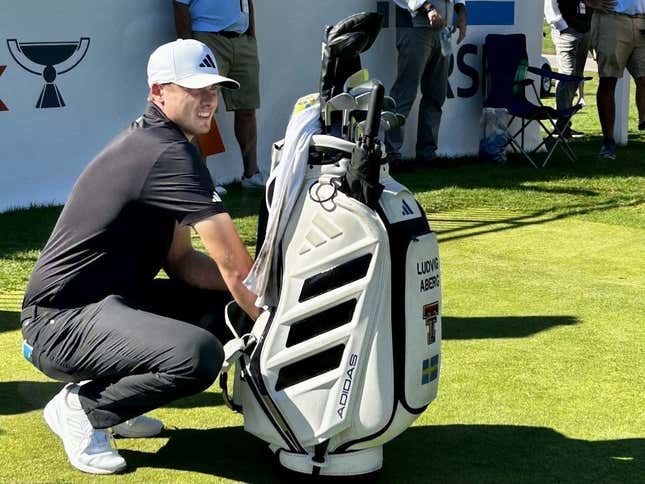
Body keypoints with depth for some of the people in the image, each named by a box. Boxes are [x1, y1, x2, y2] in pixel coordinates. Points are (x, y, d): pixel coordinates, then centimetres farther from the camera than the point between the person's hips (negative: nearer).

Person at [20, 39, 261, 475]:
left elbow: (179, 262, 12)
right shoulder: (170, 153, -18)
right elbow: (233, 262, -18)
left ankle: (109, 392, 12)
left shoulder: (154, 143, 13)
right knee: (199, 355, -31)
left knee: (224, 304, 10)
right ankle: (82, 407, -6)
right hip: (61, 322, -11)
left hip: (109, 300, 11)